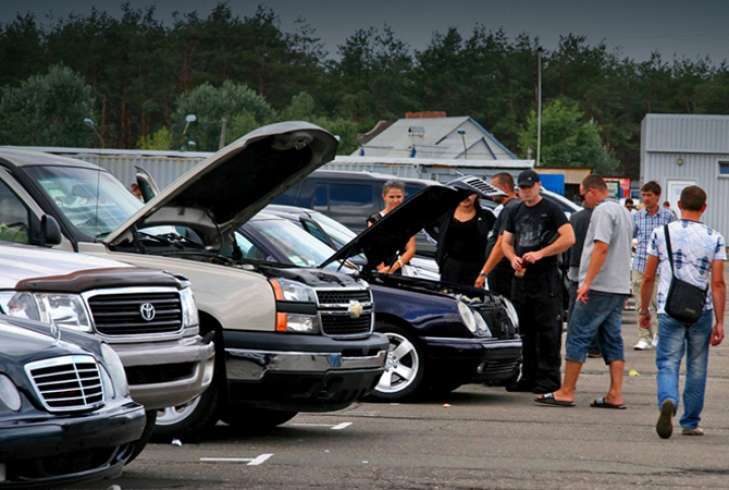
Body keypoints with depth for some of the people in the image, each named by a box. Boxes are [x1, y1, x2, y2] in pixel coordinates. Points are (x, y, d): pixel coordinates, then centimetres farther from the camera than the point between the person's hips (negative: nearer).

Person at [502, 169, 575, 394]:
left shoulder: (551, 210, -3)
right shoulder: (516, 212, 17)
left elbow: (569, 238, -12)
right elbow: (506, 242, 20)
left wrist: (540, 254, -16)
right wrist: (513, 258, -2)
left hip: (546, 277, -7)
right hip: (521, 277, 7)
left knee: (548, 329, -8)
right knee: (524, 330, 9)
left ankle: (549, 377, -7)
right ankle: (528, 377, 15)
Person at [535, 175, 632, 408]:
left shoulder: (602, 211, -12)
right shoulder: (623, 211, 19)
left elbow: (601, 247, -21)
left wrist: (587, 282, -23)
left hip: (599, 287, -9)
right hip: (620, 287, 9)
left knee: (578, 337, -4)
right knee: (613, 339, 8)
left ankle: (566, 392, -3)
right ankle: (615, 395, 3)